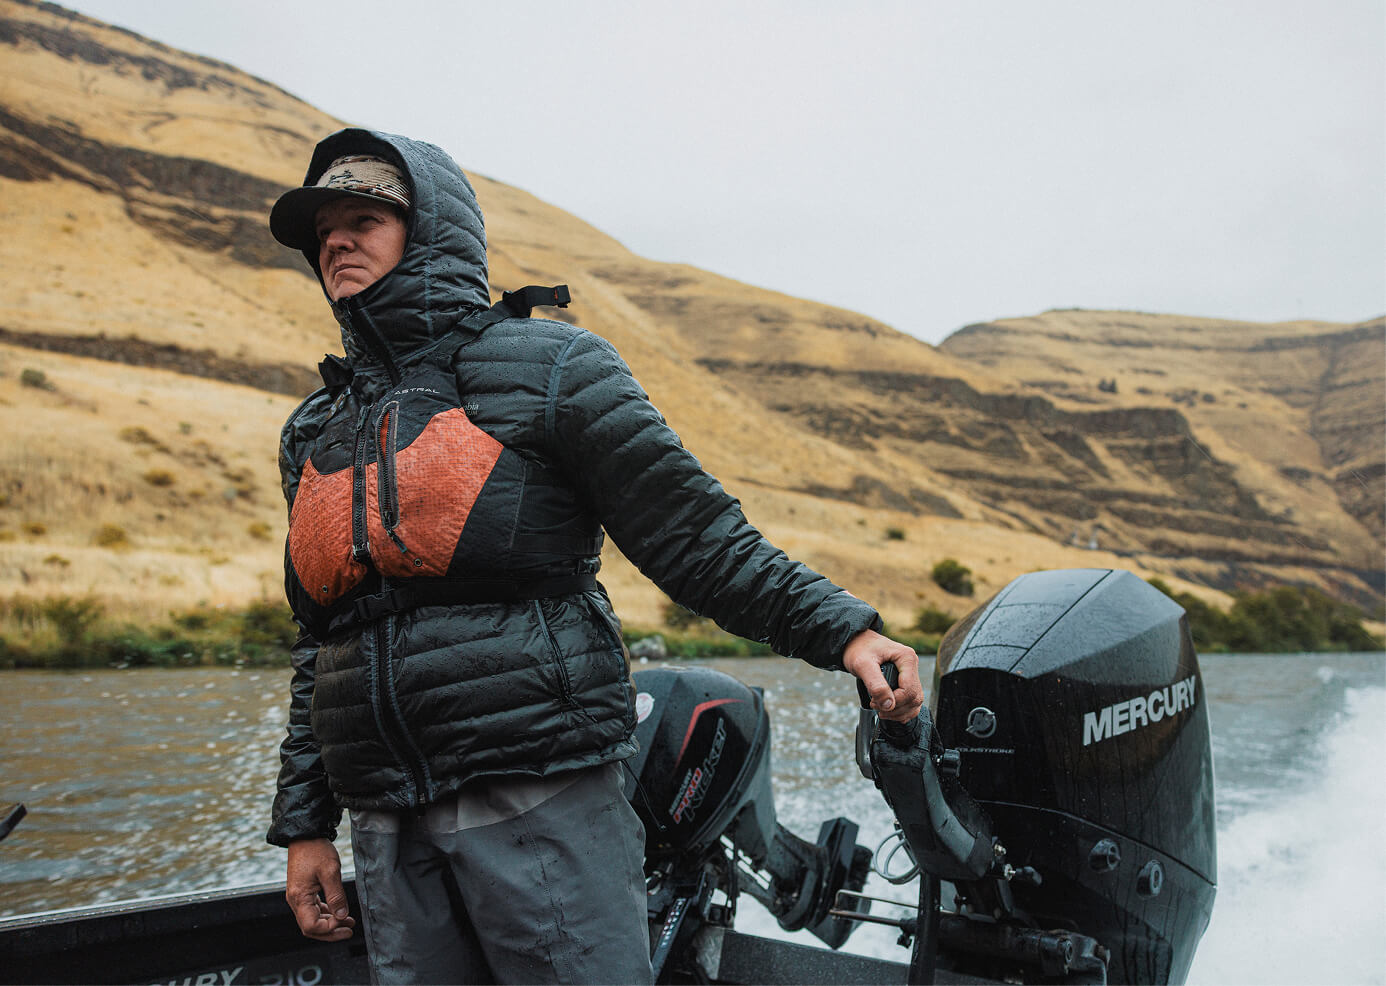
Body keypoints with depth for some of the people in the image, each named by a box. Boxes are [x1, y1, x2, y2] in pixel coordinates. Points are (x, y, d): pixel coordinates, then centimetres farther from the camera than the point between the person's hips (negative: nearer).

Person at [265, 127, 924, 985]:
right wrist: (305, 822, 17)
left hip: (541, 808, -5)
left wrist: (840, 628, -15)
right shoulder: (313, 432, 16)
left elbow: (695, 536, -4)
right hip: (389, 834, 6)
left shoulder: (545, 368, -1)